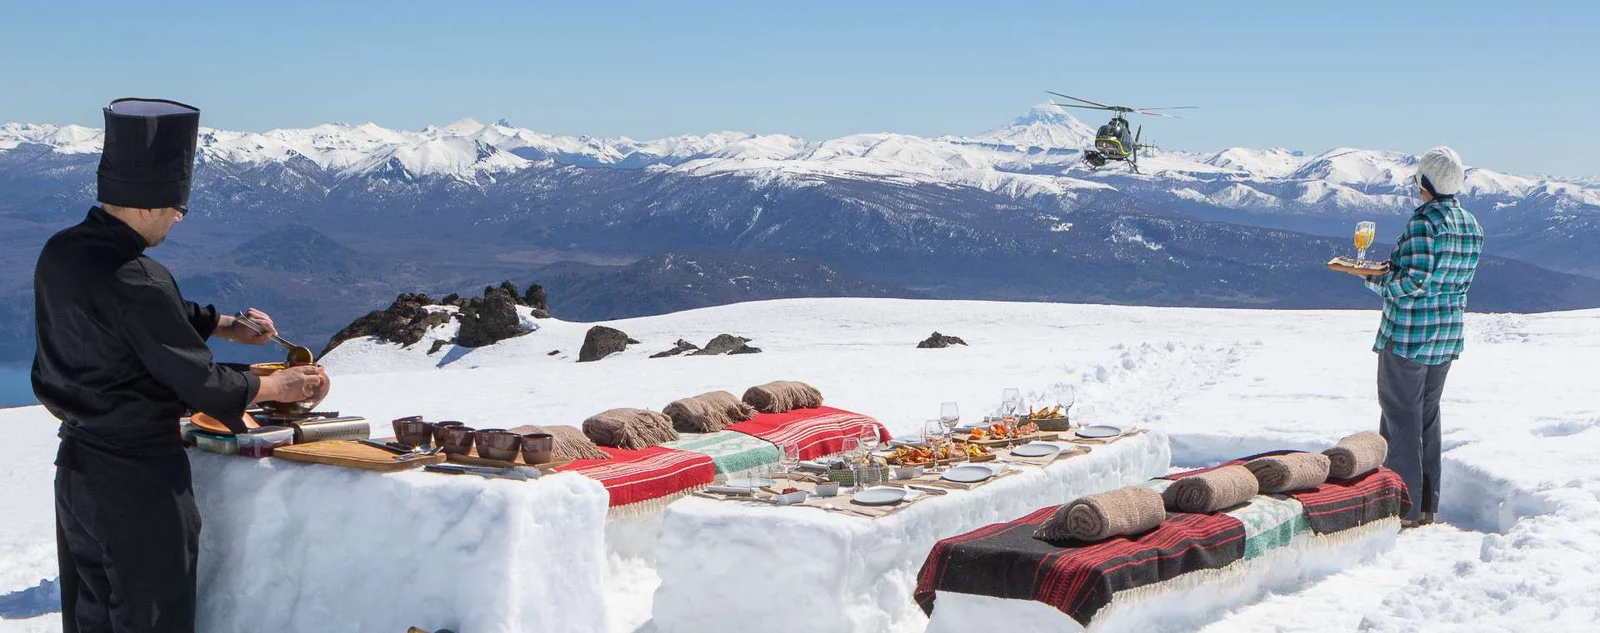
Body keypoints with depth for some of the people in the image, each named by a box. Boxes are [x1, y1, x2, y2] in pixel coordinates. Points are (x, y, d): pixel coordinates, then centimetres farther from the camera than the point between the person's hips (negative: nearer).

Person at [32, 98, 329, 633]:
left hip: (76, 464, 8)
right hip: (139, 479, -8)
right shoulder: (133, 281, -26)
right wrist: (276, 388, -3)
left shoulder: (59, 253, 0)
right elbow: (198, 382, -18)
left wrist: (221, 324, 17)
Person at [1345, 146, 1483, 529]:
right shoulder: (1472, 225, 7)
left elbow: (1413, 281, -24)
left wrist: (1377, 282, -5)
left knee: (1401, 415, 1)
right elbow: (1463, 280, 12)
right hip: (1449, 333, 8)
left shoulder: (1424, 222, -19)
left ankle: (1404, 508, 3)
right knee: (1427, 415, 17)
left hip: (1409, 333, -8)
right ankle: (1426, 505, 22)